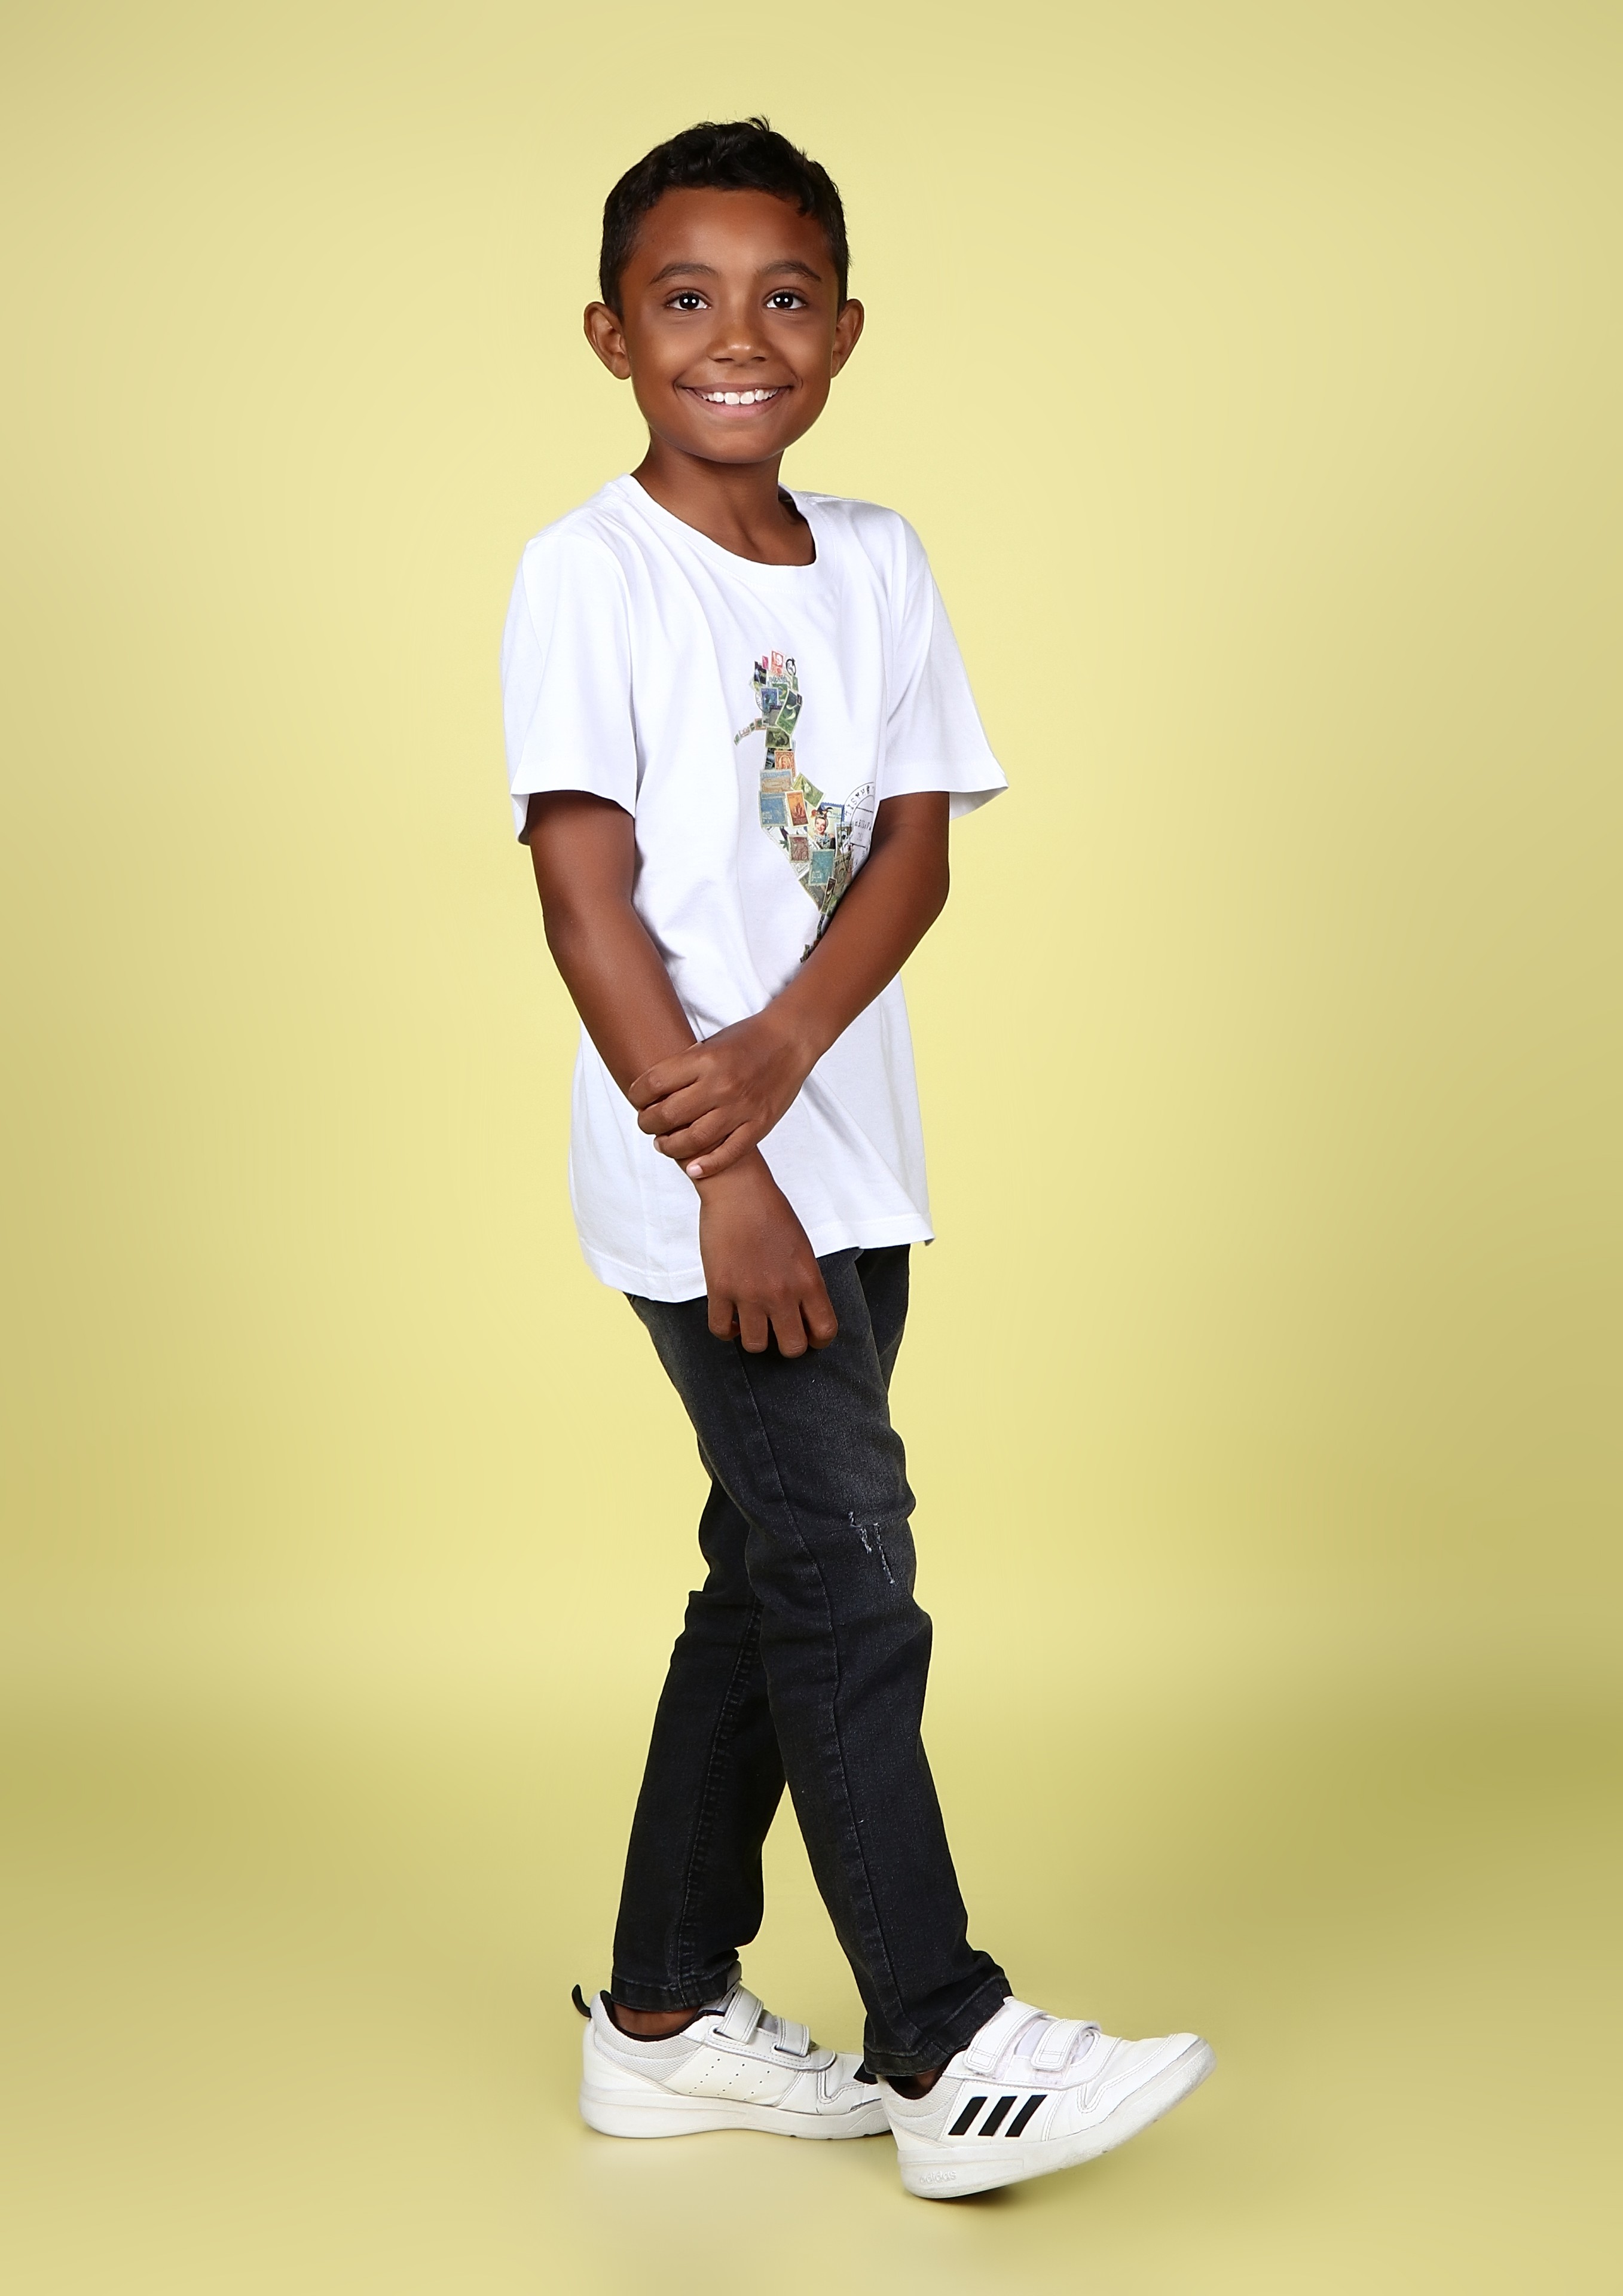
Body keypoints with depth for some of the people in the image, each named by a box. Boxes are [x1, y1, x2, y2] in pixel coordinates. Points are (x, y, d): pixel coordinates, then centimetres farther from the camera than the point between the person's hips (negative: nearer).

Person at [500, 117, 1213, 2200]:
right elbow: (585, 886, -13)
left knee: (774, 1580, 12)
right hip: (705, 1179, -7)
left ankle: (665, 2020, 25)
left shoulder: (875, 565, 10)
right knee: (848, 1577, -6)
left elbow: (916, 841, 2)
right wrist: (716, 1165, -18)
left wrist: (783, 1050, -15)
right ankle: (947, 2048, 4)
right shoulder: (590, 572, -7)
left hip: (848, 1156, 7)